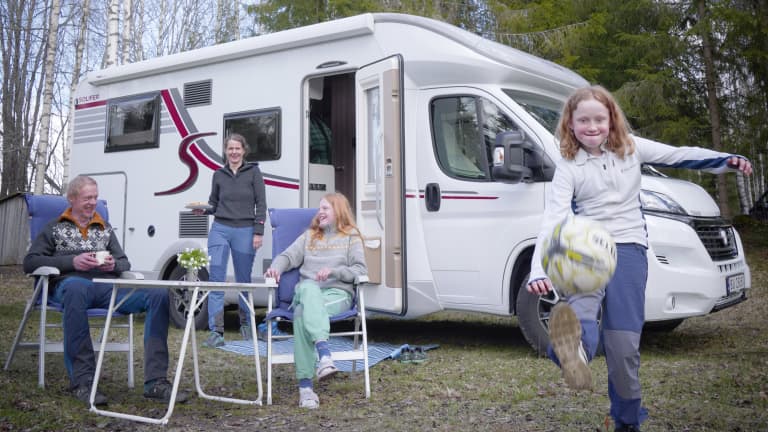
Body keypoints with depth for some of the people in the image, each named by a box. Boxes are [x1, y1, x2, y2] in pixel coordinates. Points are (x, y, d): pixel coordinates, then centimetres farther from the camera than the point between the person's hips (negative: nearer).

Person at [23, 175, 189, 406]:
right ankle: (82, 381, -41)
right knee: (76, 288, -44)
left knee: (159, 295, -25)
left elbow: (125, 263, 27)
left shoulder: (105, 228, 30)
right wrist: (72, 262, -6)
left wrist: (114, 265, 1)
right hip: (71, 283, -3)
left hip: (109, 285, 4)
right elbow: (30, 262, 8)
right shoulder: (55, 228, 21)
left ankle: (155, 382, -28)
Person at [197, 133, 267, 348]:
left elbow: (261, 204, 0)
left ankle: (246, 324, 27)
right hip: (220, 229, 2)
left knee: (243, 279, 8)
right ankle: (216, 332, -9)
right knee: (216, 278, -8)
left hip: (245, 231, -2)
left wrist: (258, 232, -7)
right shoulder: (219, 175, 10)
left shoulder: (253, 172, 3)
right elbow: (213, 203, 16)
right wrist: (203, 209, -6)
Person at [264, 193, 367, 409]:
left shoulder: (351, 237, 16)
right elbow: (288, 256, 18)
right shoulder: (309, 236, 29)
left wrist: (333, 271, -10)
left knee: (302, 313, -34)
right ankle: (324, 353, -51)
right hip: (305, 292, 3)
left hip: (337, 293, -3)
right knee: (308, 287, -36)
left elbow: (361, 270, 4)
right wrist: (276, 267, -4)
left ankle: (305, 385, -43)